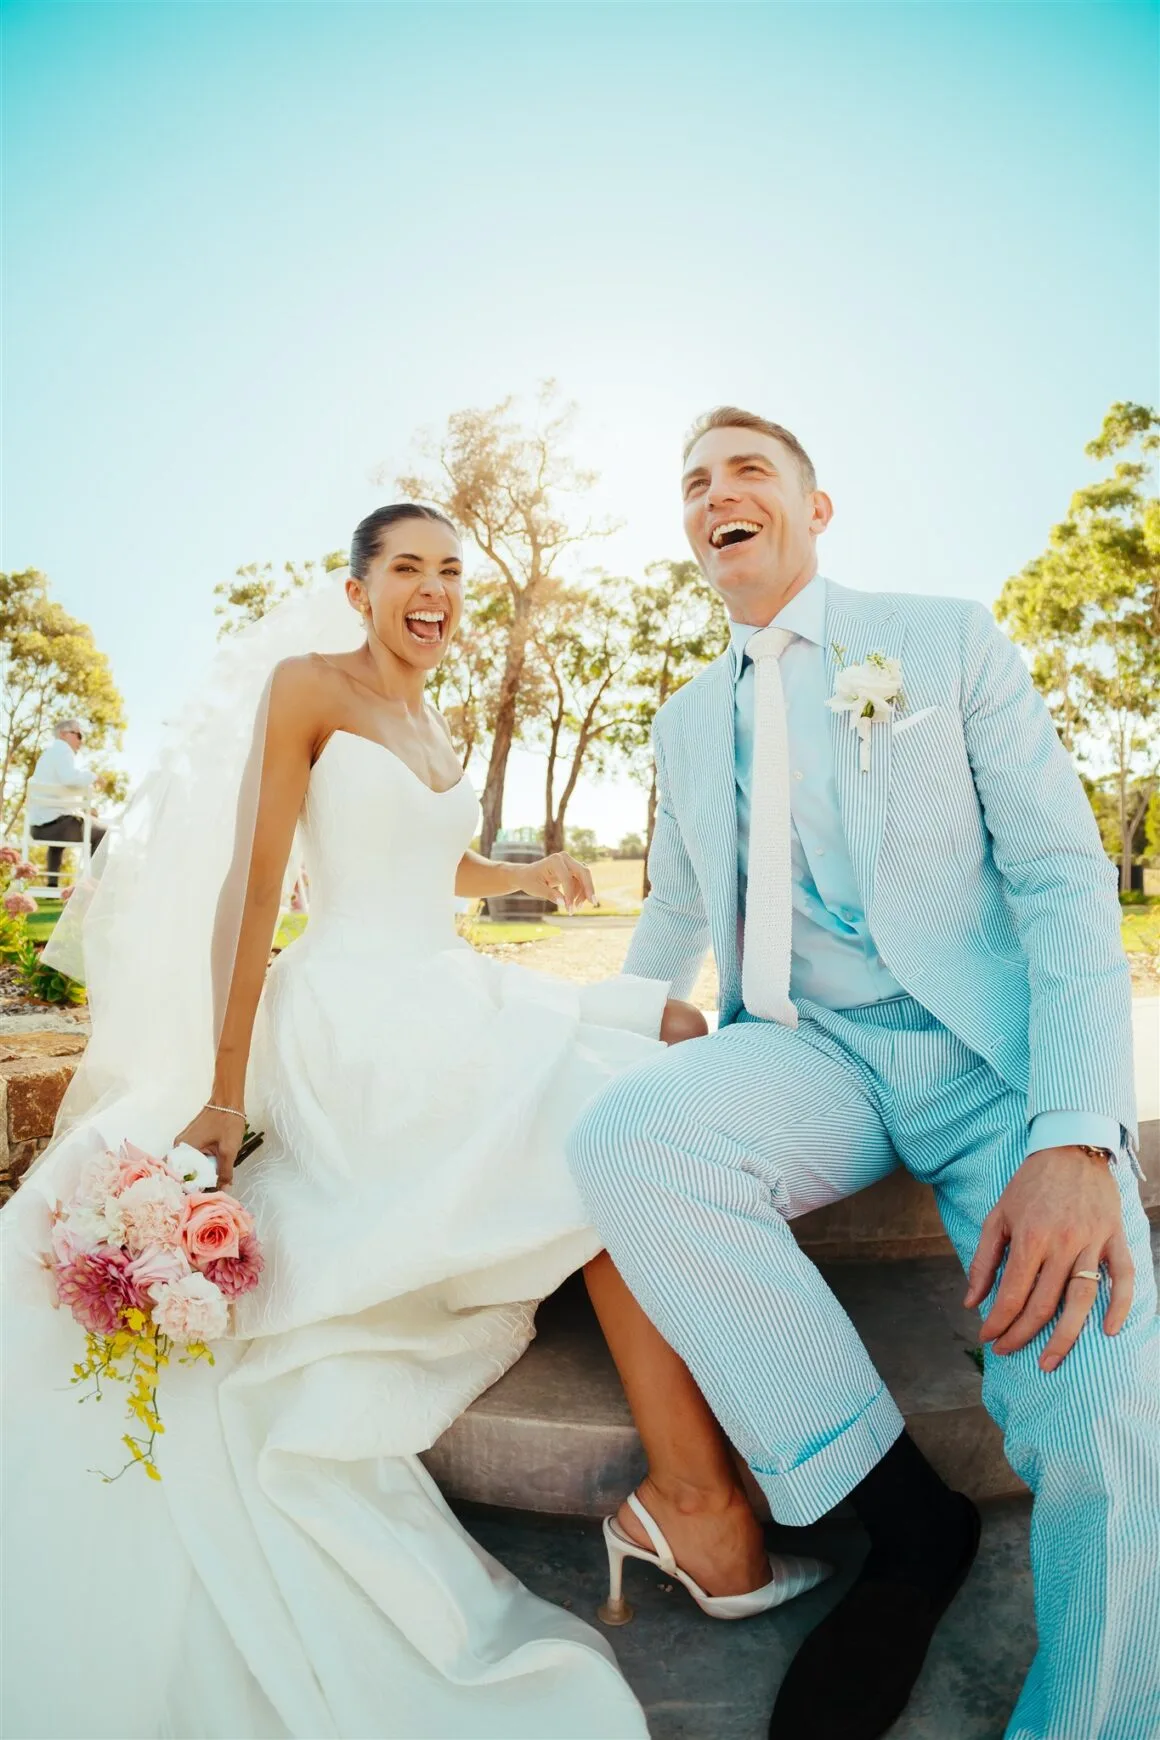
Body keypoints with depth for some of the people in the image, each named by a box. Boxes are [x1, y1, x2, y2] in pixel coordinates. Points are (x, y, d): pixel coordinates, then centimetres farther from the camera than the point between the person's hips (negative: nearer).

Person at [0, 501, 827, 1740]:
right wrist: (223, 1095, -14)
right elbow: (254, 880, -10)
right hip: (353, 1019, -8)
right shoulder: (305, 685, -2)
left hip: (454, 1000, 8)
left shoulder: (434, 728, 21)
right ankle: (708, 1515, -11)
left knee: (672, 1029, -9)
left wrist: (531, 873, 20)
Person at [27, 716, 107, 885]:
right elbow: (70, 777, -26)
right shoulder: (61, 748, -8)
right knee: (101, 833, -2)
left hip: (39, 824, 10)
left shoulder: (49, 752, 23)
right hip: (55, 821, -10)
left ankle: (52, 885, 35)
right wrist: (93, 776, -11)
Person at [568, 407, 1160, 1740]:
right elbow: (676, 915, 27)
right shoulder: (686, 723, 18)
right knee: (623, 1137, -29)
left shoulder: (948, 641, 5)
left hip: (992, 1046, -2)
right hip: (809, 1057, 3)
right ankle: (905, 1517, -9)